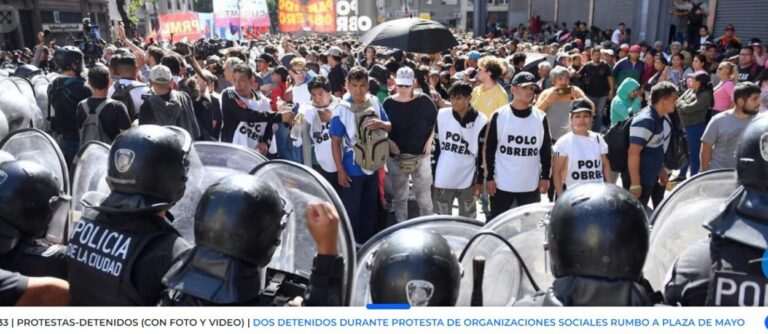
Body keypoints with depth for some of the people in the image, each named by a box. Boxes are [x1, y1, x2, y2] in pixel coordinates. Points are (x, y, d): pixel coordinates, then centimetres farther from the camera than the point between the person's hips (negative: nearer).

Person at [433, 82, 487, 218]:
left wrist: (479, 181, -1)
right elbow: (436, 148, 4)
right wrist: (434, 176, 3)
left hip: (467, 181, -2)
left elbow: (483, 154, -2)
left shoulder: (480, 121, -7)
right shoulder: (442, 116, -2)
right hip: (443, 180, 2)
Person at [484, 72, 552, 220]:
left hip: (531, 185, 2)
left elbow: (546, 149, 7)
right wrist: (489, 177, -4)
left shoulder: (541, 117, 2)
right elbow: (489, 148, -1)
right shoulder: (499, 115, -4)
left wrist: (545, 177, 3)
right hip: (502, 184, -2)